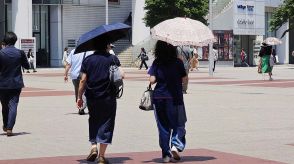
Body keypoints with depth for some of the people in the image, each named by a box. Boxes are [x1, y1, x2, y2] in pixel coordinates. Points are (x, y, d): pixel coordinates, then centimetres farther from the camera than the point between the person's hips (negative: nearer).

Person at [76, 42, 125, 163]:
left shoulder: (87, 60, 1)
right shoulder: (112, 59, -2)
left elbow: (83, 80, -2)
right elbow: (122, 74, -10)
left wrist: (79, 97, 5)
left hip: (92, 98, 2)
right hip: (108, 98, -2)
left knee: (93, 122, 21)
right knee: (106, 124, 4)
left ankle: (93, 147, 8)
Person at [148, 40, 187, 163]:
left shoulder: (157, 63, -4)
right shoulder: (178, 62, -6)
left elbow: (152, 80, -8)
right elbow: (184, 78, -2)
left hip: (159, 98, 2)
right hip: (175, 98, -2)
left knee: (163, 126, 10)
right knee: (178, 124, 11)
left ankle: (166, 154, 11)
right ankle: (176, 145, -12)